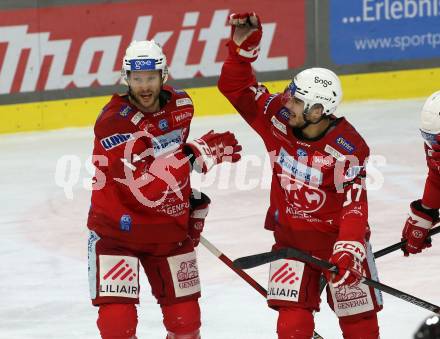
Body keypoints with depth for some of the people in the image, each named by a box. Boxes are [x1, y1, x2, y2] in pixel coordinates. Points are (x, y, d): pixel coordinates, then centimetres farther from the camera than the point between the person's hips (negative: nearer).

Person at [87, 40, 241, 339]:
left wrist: (191, 195, 13)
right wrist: (201, 154, -34)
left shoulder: (182, 105, -2)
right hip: (116, 229, -6)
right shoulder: (113, 121, -24)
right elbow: (145, 186, -33)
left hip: (169, 230, 6)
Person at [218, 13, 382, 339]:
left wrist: (348, 251, -36)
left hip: (337, 236, -3)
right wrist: (242, 48, -19)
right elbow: (236, 88, -4)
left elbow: (354, 204, -25)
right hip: (291, 236, 3)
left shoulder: (348, 149, -22)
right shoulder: (278, 119, -9)